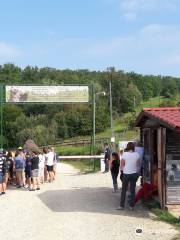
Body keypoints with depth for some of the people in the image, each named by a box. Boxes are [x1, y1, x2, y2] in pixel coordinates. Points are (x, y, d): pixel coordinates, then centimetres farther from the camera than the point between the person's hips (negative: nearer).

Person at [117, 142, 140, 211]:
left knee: (124, 190, 7)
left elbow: (122, 165, -6)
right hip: (134, 173, 2)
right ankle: (131, 206, 11)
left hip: (126, 174, -2)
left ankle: (122, 205, 7)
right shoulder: (136, 154, -4)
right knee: (132, 190, 9)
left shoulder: (125, 154, -11)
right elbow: (138, 165, 2)